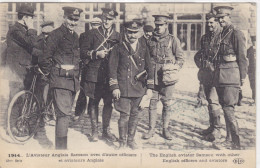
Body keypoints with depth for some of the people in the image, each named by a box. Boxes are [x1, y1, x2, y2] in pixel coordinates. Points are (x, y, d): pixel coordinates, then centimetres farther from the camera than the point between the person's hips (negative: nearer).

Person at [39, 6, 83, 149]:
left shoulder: (75, 36, 17)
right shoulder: (56, 34, -7)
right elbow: (46, 56, -9)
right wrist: (47, 72, 0)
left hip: (72, 80, 8)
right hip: (60, 80, -8)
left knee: (64, 114, 15)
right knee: (64, 114, -13)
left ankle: (59, 146, 27)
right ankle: (61, 147, -9)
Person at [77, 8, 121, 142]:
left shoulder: (117, 37, 12)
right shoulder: (92, 34, 7)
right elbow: (83, 52, 2)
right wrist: (96, 54, -11)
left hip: (110, 75, 1)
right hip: (93, 74, -1)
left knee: (108, 102, 4)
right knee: (93, 102, 4)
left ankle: (106, 130, 18)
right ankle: (94, 131, 15)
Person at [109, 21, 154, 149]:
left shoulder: (143, 47, 9)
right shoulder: (119, 48, 1)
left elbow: (149, 67, 12)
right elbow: (112, 68, 0)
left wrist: (149, 87, 9)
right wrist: (114, 87, -6)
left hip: (139, 88, 3)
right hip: (123, 89, -3)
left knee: (135, 114, 9)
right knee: (125, 115, -3)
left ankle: (131, 140, 23)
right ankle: (122, 142, 12)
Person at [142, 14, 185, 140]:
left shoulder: (173, 40, 2)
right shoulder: (151, 41, 10)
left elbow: (181, 58, 4)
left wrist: (173, 69, -8)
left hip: (167, 78, -2)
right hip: (153, 77, 2)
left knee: (167, 104, 4)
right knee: (152, 103, 3)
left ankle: (165, 129, 17)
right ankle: (151, 129, 14)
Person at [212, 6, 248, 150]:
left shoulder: (236, 34, -6)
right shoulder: (222, 34, 17)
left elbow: (242, 57, -8)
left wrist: (242, 77, -9)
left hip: (231, 75, -8)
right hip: (220, 76, 8)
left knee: (228, 108, -10)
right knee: (225, 108, 11)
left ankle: (236, 143, -4)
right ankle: (229, 139, 20)